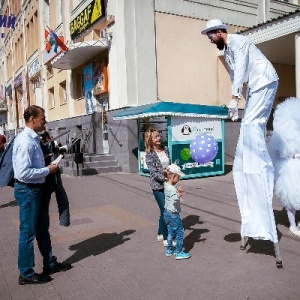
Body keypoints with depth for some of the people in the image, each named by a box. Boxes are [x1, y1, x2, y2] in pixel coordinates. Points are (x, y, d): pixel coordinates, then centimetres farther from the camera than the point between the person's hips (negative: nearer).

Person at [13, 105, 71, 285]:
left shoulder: (33, 139, 9)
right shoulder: (25, 141, -21)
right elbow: (24, 172, -27)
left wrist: (48, 167, 5)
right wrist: (48, 170, -18)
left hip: (35, 189, 10)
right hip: (27, 190, -10)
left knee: (42, 228, 19)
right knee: (28, 232, 3)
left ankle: (50, 264, 35)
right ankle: (26, 274, 20)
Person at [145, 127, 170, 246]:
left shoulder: (165, 149, 5)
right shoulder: (149, 154, -11)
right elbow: (154, 173, -17)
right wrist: (166, 178, -25)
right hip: (157, 186, -5)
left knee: (164, 210, 14)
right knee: (165, 211, -6)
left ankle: (160, 234, 31)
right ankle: (166, 238, 7)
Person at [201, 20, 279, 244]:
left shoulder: (238, 41, -10)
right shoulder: (226, 52, 19)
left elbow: (240, 70, -23)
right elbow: (235, 77, 20)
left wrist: (234, 98, -32)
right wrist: (236, 104, 16)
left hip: (265, 82, -10)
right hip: (254, 87, 10)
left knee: (251, 123, -18)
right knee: (253, 124, 5)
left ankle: (263, 167, -17)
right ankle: (263, 167, 10)